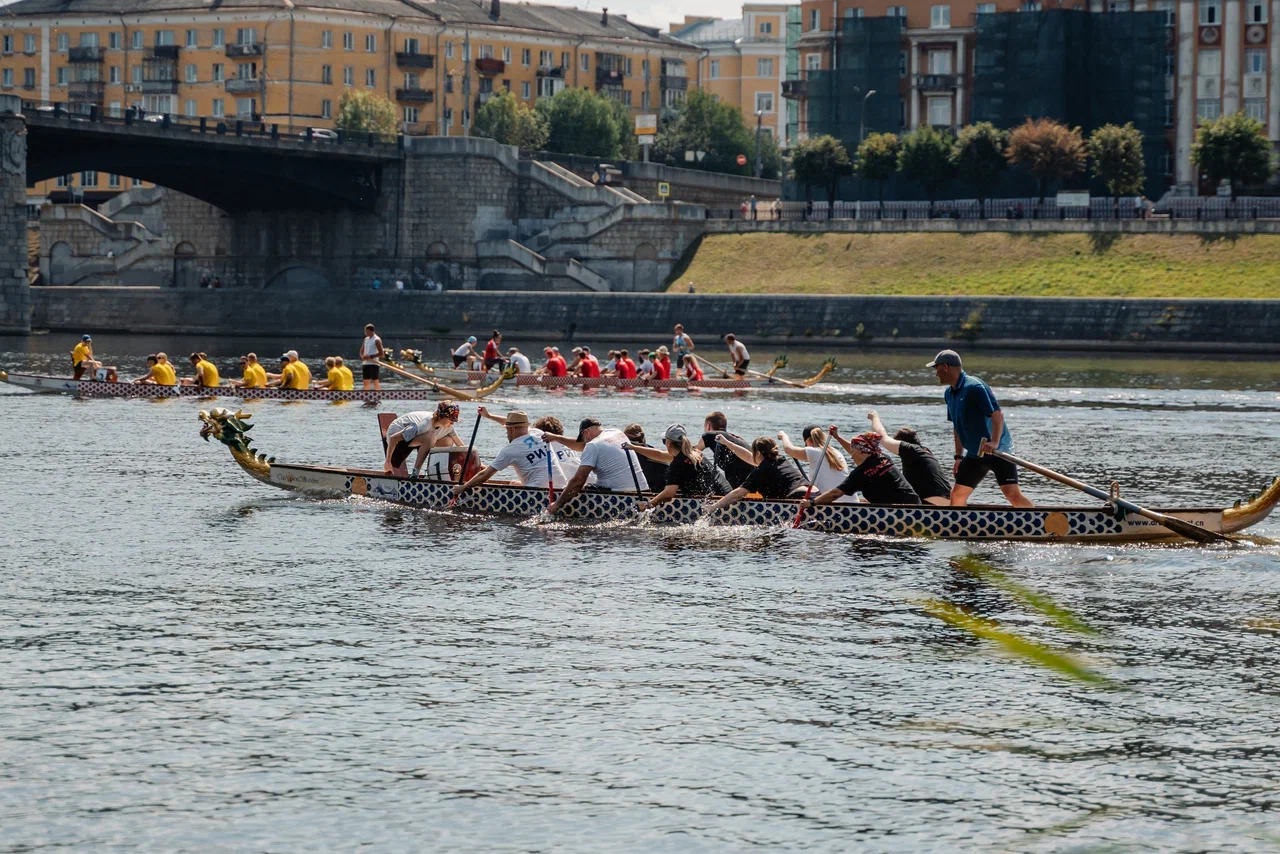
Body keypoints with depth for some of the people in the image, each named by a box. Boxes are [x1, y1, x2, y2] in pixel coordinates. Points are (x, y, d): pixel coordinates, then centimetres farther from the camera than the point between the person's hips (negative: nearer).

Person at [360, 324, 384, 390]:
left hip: (374, 363, -7)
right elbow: (361, 351, 18)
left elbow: (381, 353, -13)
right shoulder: (366, 339, 14)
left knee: (376, 382, -7)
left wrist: (371, 356, -19)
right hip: (365, 363, 7)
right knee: (366, 382, 8)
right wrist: (363, 356, -4)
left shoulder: (377, 340, -8)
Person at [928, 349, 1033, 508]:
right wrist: (959, 456, 14)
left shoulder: (975, 387, -18)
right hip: (974, 455, 9)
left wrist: (995, 442, -37)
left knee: (1013, 494, -17)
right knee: (957, 495, 5)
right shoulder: (949, 394, 9)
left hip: (998, 451, -9)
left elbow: (997, 414, -26)